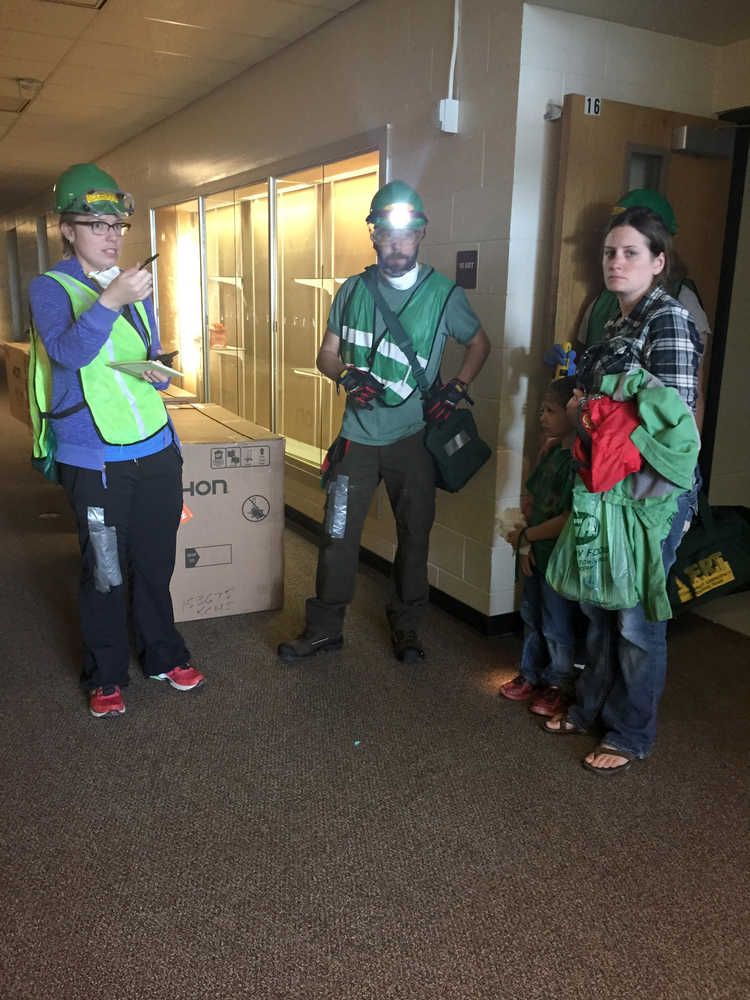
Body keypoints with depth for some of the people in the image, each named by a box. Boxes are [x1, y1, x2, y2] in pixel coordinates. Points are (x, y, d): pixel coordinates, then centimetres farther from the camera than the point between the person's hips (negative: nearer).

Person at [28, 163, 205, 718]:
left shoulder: (136, 286, 15)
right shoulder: (50, 288, -3)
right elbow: (67, 351, -21)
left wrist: (158, 372, 1)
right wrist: (110, 301, -34)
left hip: (157, 448, 5)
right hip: (95, 458, -5)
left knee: (156, 560, 12)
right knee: (105, 570, 4)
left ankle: (163, 655, 30)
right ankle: (106, 675, 22)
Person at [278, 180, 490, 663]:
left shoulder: (443, 294, -1)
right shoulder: (353, 290, 5)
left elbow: (480, 343, 12)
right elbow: (327, 354, 11)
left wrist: (456, 388, -4)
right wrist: (347, 376, -11)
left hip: (415, 438, -1)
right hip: (358, 435, 1)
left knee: (414, 534, 9)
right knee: (339, 534, 4)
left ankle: (406, 626, 27)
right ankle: (324, 627, 19)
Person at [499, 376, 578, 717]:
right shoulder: (550, 452, 4)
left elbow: (567, 519, -26)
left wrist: (525, 536, -14)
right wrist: (525, 546, 1)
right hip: (536, 554, 9)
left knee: (556, 625, 8)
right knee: (531, 615, 21)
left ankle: (560, 686, 28)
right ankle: (530, 675, 39)